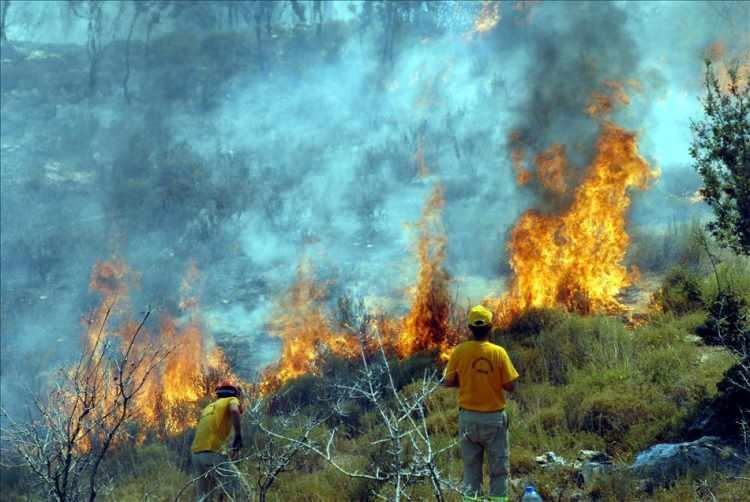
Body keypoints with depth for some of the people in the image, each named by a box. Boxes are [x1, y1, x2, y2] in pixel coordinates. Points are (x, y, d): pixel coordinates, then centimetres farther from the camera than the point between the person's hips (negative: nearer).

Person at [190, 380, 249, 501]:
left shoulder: (208, 407, 29)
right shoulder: (231, 400, 8)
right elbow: (234, 411, -16)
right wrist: (238, 435, -17)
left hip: (196, 454, 8)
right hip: (213, 453, -8)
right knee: (240, 492, -7)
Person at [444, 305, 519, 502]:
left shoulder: (459, 351, -8)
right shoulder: (498, 352, -12)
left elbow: (449, 382, -1)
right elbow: (509, 386, -10)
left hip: (468, 417, 2)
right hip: (494, 418, -2)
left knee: (471, 468, 11)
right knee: (499, 469, 9)